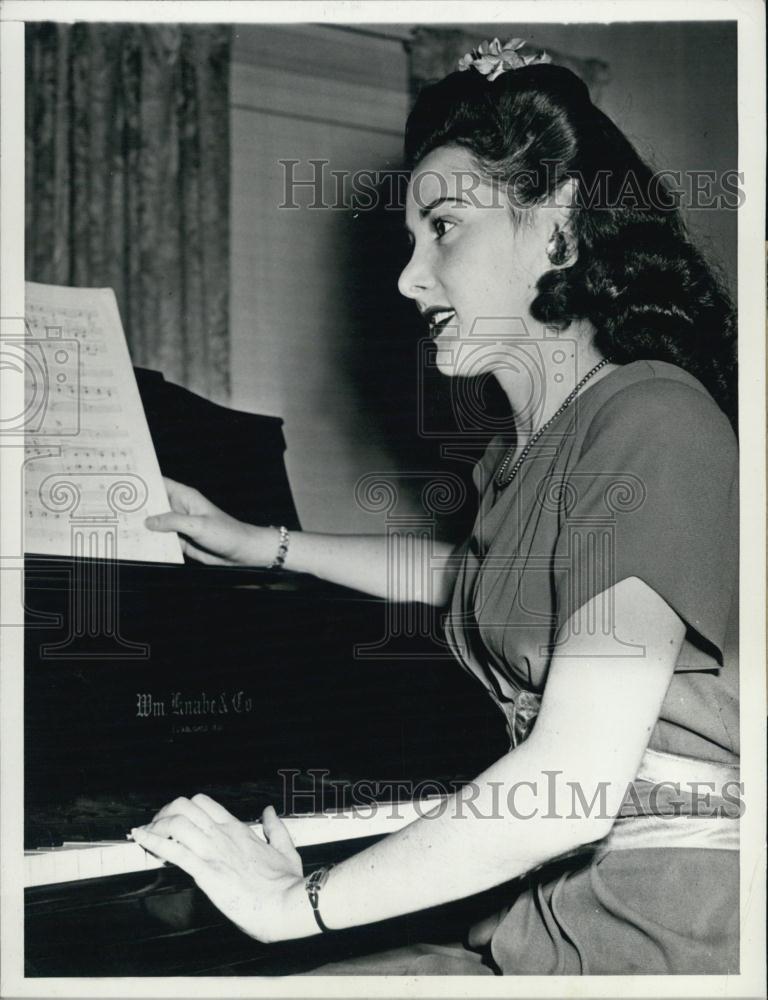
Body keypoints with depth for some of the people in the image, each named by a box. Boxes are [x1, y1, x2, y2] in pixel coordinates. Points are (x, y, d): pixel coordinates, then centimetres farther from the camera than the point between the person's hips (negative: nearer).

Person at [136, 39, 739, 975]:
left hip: (670, 926, -8)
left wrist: (298, 902, -16)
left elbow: (575, 784, -23)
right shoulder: (526, 449, 12)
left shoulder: (652, 422, -16)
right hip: (565, 912, 8)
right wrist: (260, 544, 39)